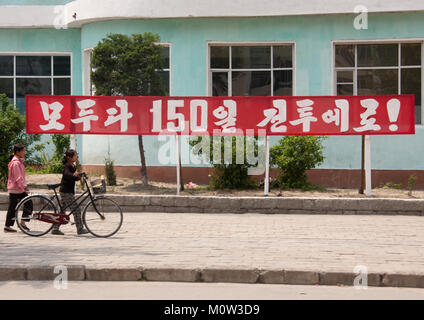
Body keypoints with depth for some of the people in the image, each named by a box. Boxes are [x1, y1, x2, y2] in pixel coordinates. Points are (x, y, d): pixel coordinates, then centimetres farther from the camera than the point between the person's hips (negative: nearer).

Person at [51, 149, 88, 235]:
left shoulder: (73, 166, 14)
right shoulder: (67, 166, -15)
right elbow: (67, 174, -35)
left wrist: (79, 177, 2)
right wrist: (73, 175, -53)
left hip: (69, 191, 10)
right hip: (66, 192, -10)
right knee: (76, 210, -6)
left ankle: (55, 229, 15)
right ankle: (80, 229, -1)